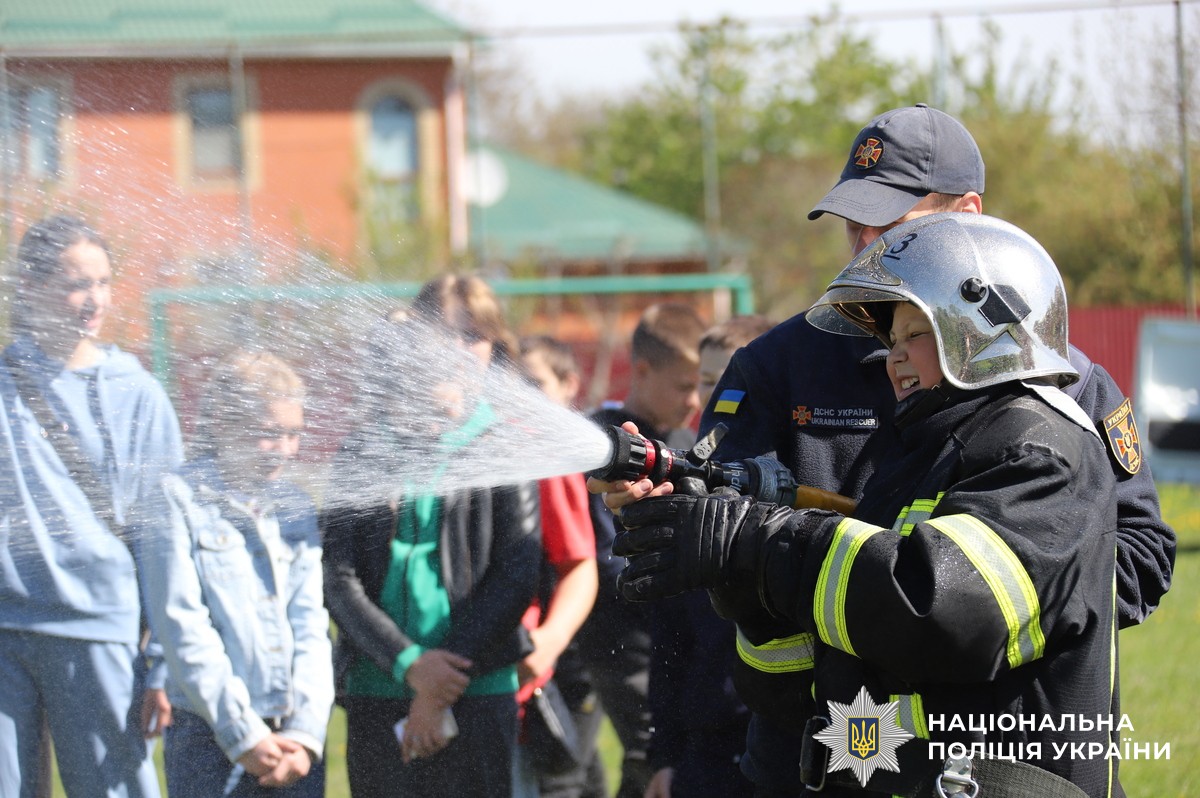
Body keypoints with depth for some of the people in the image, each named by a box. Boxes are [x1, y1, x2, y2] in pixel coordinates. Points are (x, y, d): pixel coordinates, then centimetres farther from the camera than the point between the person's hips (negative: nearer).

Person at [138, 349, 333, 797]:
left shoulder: (296, 507, 14)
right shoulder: (178, 500, -2)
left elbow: (312, 626, 7)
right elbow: (183, 630, -7)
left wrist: (306, 731, -7)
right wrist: (242, 735, -12)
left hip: (296, 736, 4)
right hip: (209, 738, -4)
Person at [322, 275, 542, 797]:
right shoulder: (365, 451, 10)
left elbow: (516, 579, -3)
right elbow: (338, 579, 2)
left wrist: (446, 690, -9)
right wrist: (409, 664, -12)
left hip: (475, 695, -2)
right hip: (375, 692, 2)